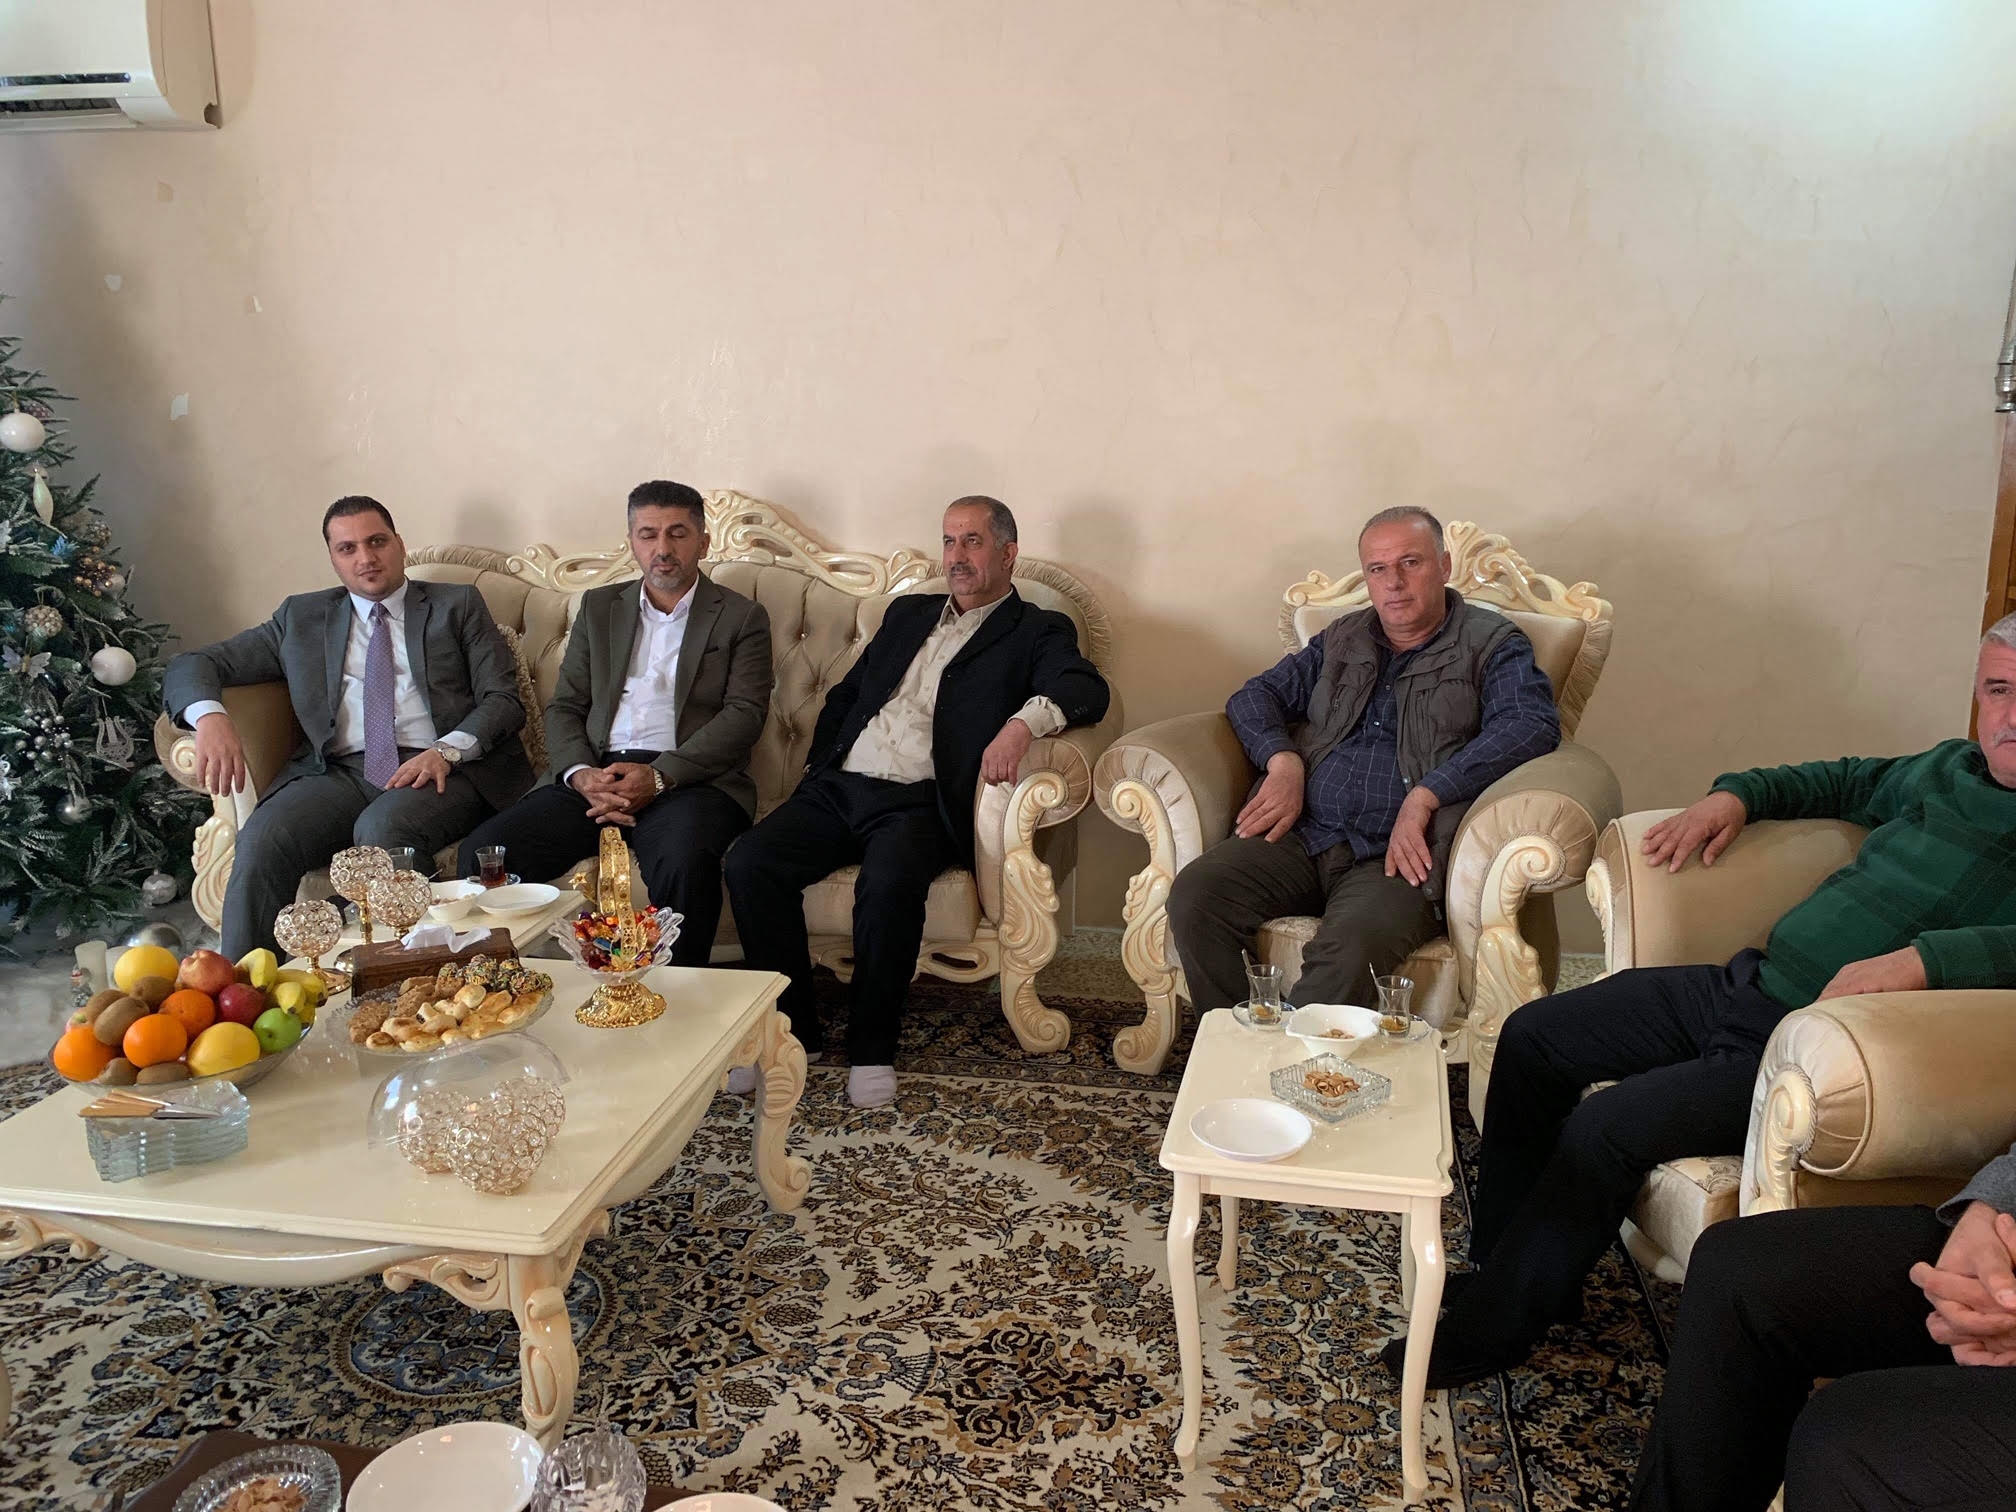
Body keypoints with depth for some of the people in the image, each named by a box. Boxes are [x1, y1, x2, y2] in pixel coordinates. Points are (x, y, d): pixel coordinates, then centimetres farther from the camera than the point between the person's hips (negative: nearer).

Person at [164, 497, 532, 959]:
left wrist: (447, 750, -14)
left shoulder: (458, 605, 17)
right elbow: (192, 666, 19)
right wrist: (210, 716, -6)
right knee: (262, 838, -28)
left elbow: (503, 699, 7)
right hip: (337, 772, 3)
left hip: (437, 769, -2)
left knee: (384, 828, -36)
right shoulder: (301, 617, 22)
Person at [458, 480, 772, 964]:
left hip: (690, 779, -4)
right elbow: (564, 706, 16)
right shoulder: (599, 606, 22)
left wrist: (659, 776, -15)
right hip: (594, 775, 4)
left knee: (685, 865, -38)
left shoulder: (741, 617, 10)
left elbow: (744, 715, -2)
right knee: (482, 852, -19)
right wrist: (580, 774, -7)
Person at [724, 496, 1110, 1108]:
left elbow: (1087, 689, -12)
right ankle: (790, 1029, -5)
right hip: (838, 785, 5)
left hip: (916, 803, -5)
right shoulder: (908, 612, 26)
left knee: (889, 882, -36)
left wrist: (1022, 721, -32)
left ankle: (872, 1045, -14)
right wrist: (816, 768, 13)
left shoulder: (1036, 631, 8)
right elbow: (845, 694, 29)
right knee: (749, 861, -20)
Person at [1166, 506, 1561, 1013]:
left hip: (1395, 856, -4)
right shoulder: (1342, 639, 24)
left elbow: (1533, 724, -9)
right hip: (1303, 835, 5)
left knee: (1351, 945, -36)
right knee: (1194, 895, -22)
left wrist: (1424, 796, -18)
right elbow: (1255, 696, 22)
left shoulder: (1491, 644, 9)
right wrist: (1283, 760, -1)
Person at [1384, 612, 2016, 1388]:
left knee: (1605, 1127, -22)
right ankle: (1502, 1263, 20)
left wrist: (1921, 956, -37)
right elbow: (1846, 779, 31)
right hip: (1746, 983, 9)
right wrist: (1736, 794, 16)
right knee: (1533, 1038, 7)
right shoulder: (1949, 766, 13)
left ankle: (1489, 1331, 0)